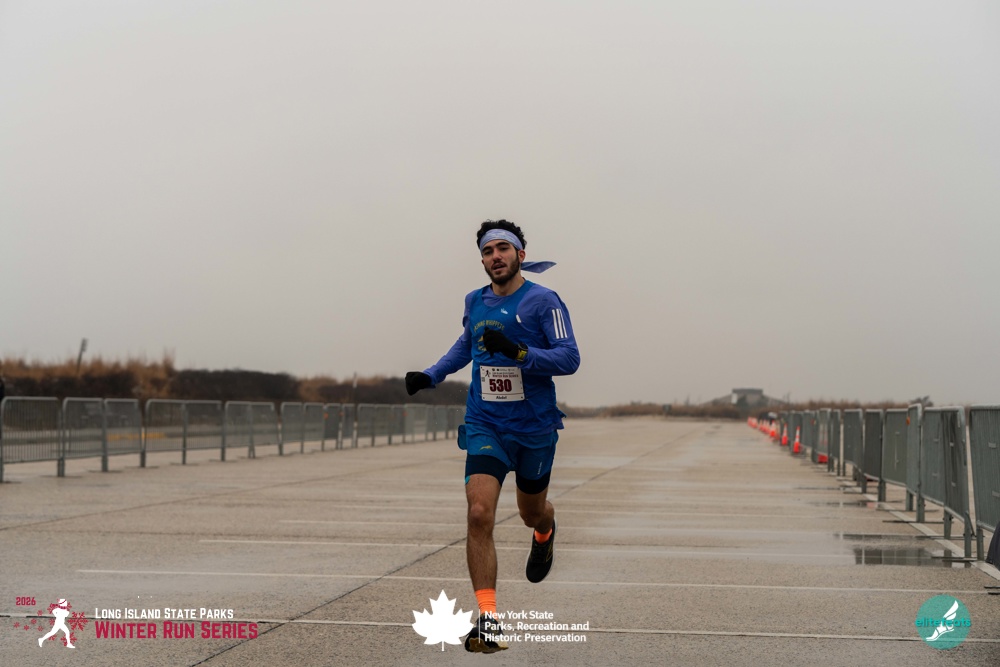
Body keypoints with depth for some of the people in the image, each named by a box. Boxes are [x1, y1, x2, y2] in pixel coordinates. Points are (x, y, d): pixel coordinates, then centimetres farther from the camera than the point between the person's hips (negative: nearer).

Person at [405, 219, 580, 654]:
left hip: (535, 429, -2)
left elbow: (569, 358, -17)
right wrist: (430, 376, 16)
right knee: (479, 513, -17)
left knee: (531, 512, 18)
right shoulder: (475, 302, 6)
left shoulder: (543, 301, -10)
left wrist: (518, 351, -30)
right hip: (485, 426, 2)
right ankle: (488, 620, -15)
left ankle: (544, 534, 58)